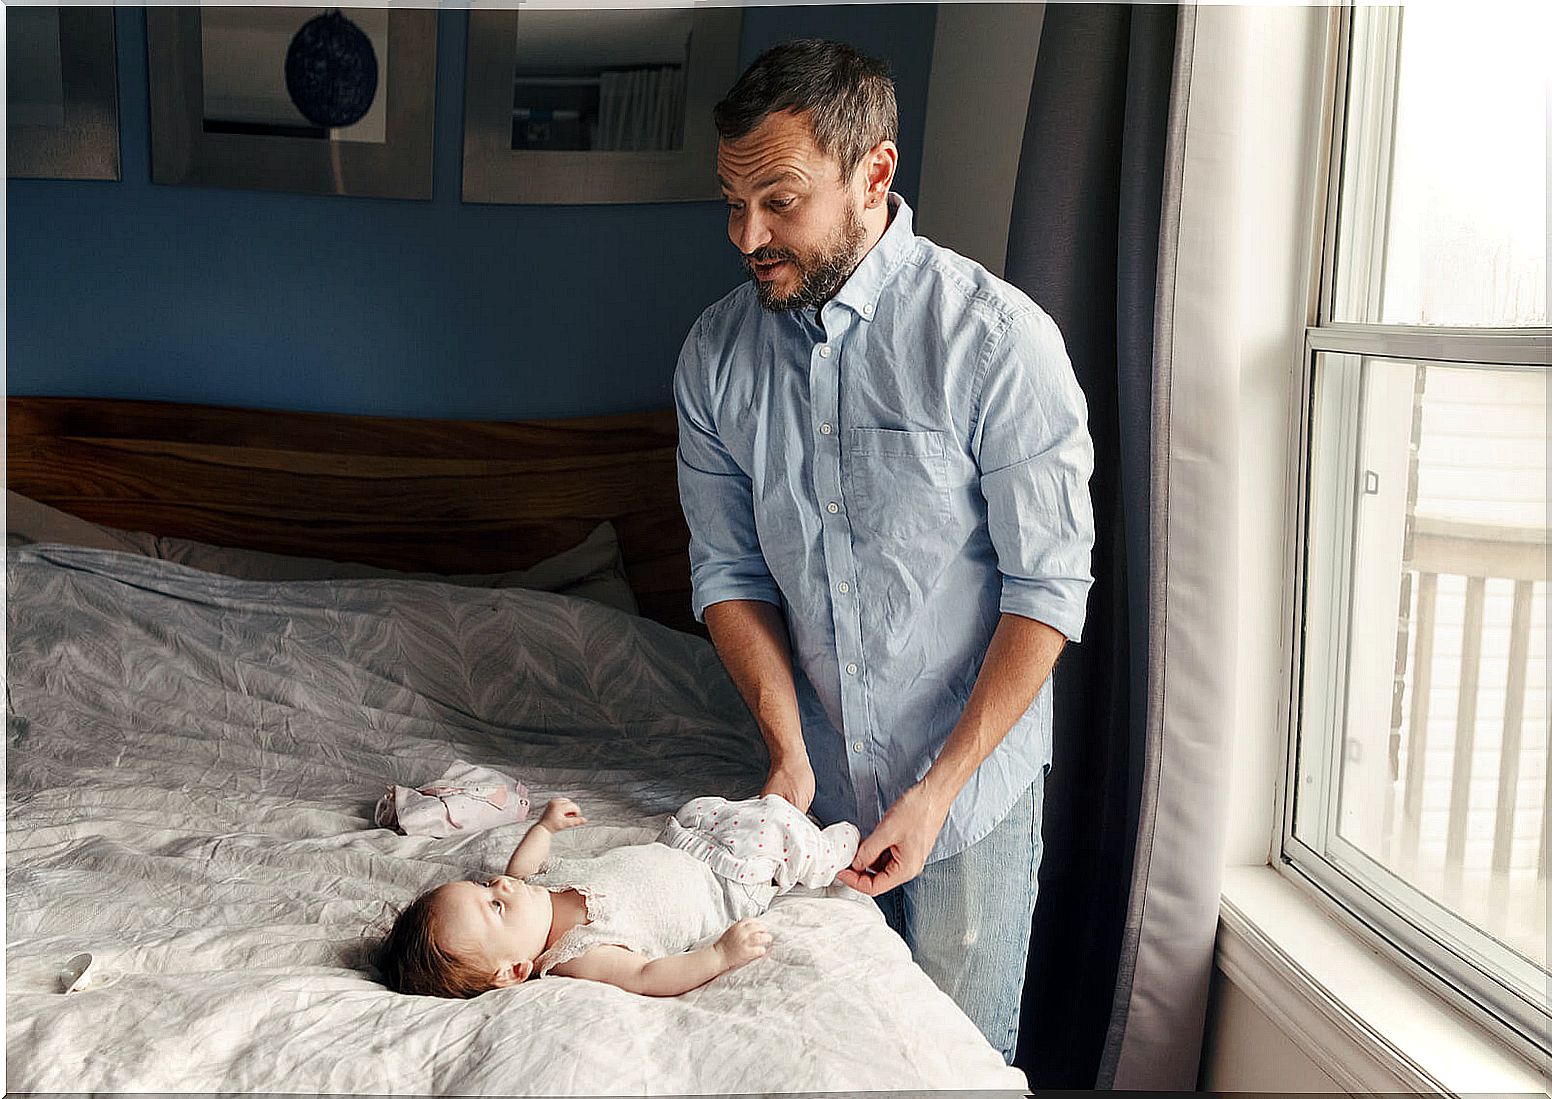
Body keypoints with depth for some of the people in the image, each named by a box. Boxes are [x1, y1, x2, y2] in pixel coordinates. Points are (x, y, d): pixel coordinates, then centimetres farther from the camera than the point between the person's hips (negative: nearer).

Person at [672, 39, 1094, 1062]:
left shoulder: (998, 338, -19)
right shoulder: (715, 353, -4)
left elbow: (1049, 586, -15)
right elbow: (729, 570, 2)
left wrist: (940, 787, -18)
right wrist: (788, 746, -11)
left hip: (972, 785, -4)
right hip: (818, 784, 4)